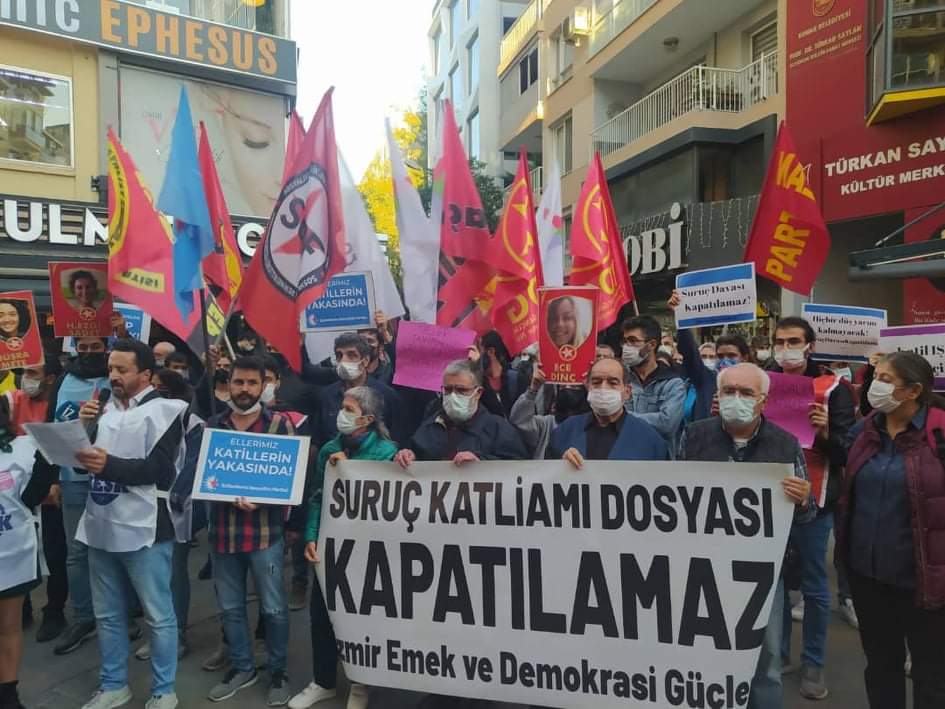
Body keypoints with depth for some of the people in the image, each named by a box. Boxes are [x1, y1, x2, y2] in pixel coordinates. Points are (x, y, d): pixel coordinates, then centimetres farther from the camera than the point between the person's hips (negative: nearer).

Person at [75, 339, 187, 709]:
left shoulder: (163, 410, -8)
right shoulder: (104, 409, 11)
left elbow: (160, 469, -15)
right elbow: (85, 455, 13)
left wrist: (109, 465, -25)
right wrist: (84, 427, -4)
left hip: (142, 529, -6)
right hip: (101, 526, 6)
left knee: (158, 614, 4)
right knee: (107, 614, 17)